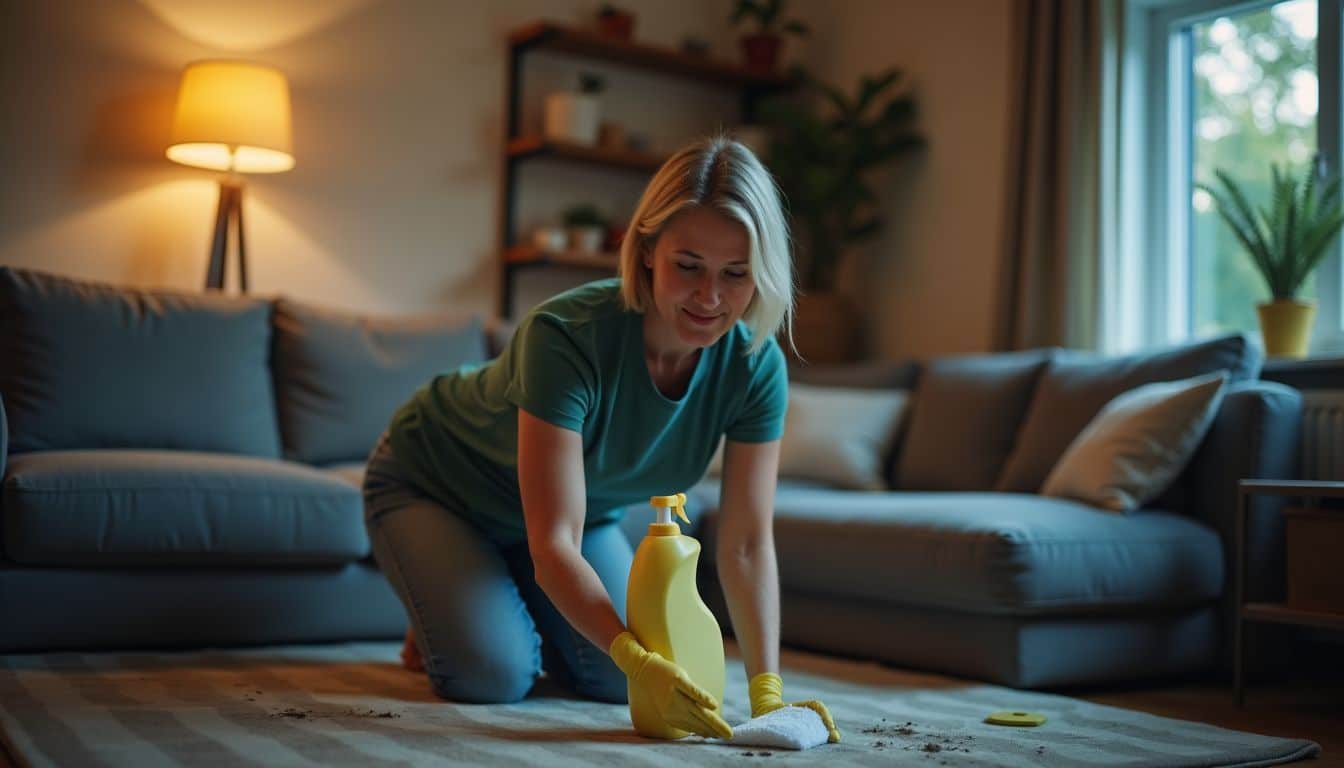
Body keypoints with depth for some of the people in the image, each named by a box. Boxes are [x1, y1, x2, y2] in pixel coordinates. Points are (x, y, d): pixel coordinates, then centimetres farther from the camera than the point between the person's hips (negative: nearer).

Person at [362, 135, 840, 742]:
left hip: (585, 508, 5)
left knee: (619, 681, -5)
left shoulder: (757, 366, -25)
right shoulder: (565, 335, -39)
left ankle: (526, 613, 25)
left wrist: (767, 692, -32)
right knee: (493, 674, -22)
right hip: (432, 482, -5)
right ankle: (440, 616, 13)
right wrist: (634, 655, -54)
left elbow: (746, 543, -22)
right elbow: (554, 545, -41)